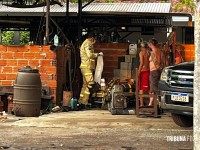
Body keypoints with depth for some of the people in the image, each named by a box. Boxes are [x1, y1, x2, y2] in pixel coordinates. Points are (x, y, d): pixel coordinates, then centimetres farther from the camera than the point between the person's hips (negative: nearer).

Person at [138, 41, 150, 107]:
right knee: (149, 88, 11)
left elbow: (141, 63, -16)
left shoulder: (141, 53, -7)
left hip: (143, 71, -6)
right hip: (149, 71, 6)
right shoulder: (149, 53, 9)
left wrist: (138, 72, -14)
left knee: (141, 89, -1)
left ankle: (141, 104, -4)